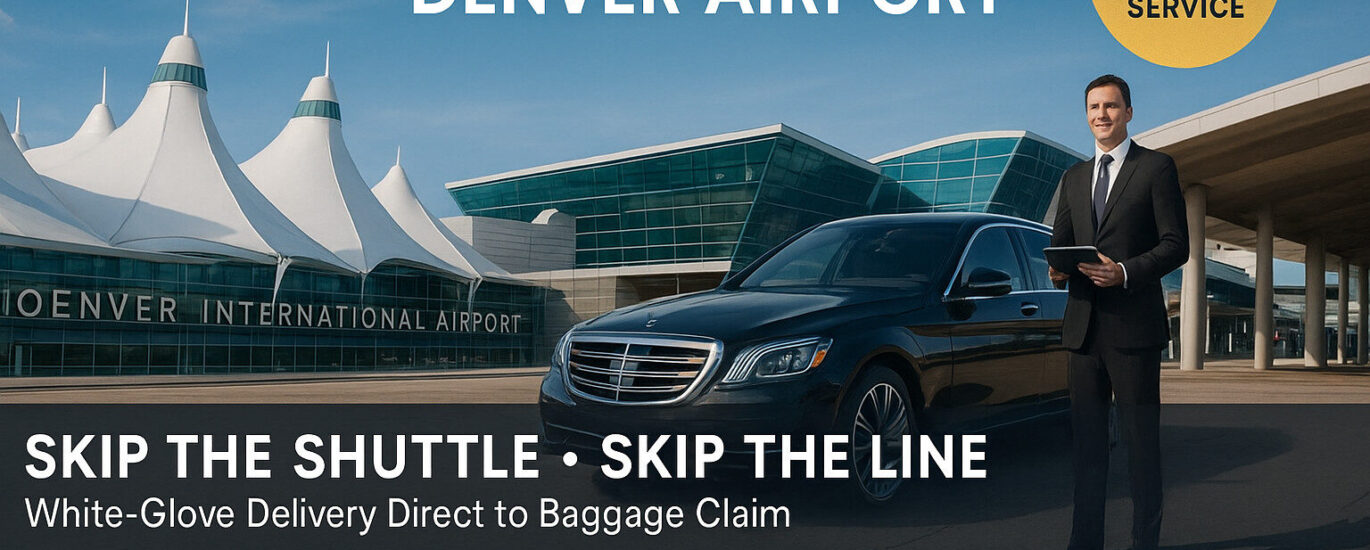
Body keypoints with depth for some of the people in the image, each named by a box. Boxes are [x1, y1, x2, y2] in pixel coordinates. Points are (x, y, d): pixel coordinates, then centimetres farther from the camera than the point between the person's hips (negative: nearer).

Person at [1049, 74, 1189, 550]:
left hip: (1134, 326, -5)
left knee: (1141, 438, 1)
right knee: (1086, 438, 10)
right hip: (1083, 326, 5)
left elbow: (1177, 244, -5)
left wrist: (1125, 272, -19)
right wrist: (1057, 269, -4)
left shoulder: (1157, 167, 1)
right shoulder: (1074, 177, 17)